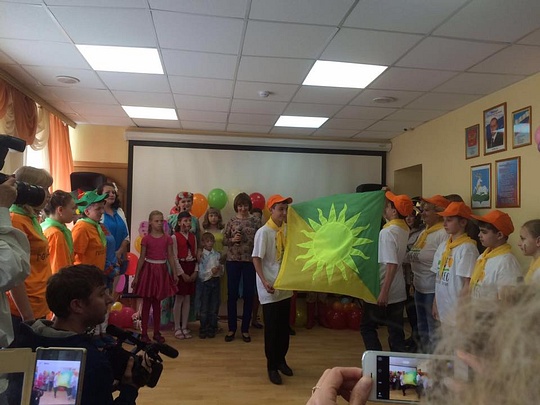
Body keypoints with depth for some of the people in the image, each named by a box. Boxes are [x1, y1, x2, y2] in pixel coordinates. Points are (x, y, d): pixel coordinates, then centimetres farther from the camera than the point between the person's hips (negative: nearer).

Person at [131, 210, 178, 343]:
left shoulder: (167, 239, 2)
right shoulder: (146, 239, -4)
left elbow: (171, 257, 5)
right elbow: (142, 258, -2)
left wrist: (174, 273, 4)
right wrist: (136, 276, -2)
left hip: (162, 271, 2)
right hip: (149, 270, -2)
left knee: (157, 303, 12)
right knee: (146, 303, 6)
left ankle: (157, 332, 21)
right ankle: (144, 333, 15)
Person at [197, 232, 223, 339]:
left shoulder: (217, 255, 6)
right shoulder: (202, 256, -4)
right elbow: (201, 274, -9)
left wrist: (220, 268, -8)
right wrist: (211, 272, -21)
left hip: (216, 281, 3)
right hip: (206, 282, -3)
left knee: (214, 306, 7)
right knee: (204, 307, 2)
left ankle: (212, 329, 17)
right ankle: (203, 329, 13)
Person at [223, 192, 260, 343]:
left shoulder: (256, 222, 2)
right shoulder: (231, 221, 2)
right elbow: (224, 241, 5)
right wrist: (233, 239, -15)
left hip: (250, 261, 0)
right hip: (233, 261, 0)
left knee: (249, 295, 5)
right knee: (232, 294, 5)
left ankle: (245, 329, 18)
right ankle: (232, 328, 19)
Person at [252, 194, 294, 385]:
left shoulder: (287, 230, 4)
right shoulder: (263, 232, -14)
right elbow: (256, 259, -14)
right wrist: (264, 281, -23)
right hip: (270, 289, -6)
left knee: (284, 327, 15)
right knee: (271, 329, 3)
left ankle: (281, 360, 33)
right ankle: (272, 367, 18)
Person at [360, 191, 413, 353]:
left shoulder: (387, 232, -21)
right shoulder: (404, 229, 3)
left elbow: (392, 265, -26)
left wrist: (384, 292, -24)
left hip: (381, 291, -7)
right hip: (398, 292, 8)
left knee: (367, 327, 9)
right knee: (396, 331, 13)